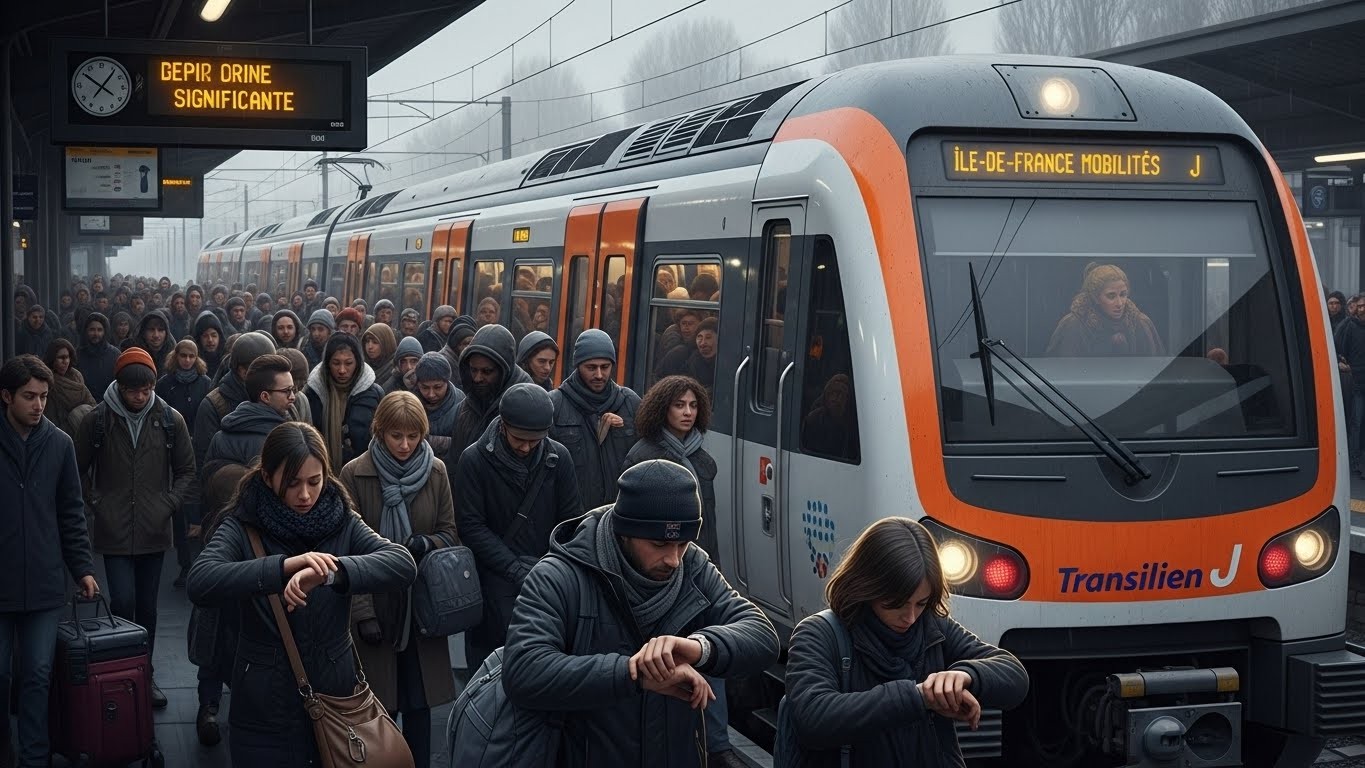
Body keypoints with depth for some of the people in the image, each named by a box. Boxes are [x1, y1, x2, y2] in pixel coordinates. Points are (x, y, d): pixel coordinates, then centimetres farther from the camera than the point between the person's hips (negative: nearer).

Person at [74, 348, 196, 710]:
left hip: (154, 530, 2)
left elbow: (186, 471, 10)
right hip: (114, 531, -2)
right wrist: (95, 504, -1)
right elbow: (78, 471, 7)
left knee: (147, 607, 10)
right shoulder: (96, 421, -5)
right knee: (123, 602, -10)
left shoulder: (170, 420, 0)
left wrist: (169, 504, -1)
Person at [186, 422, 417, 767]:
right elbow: (199, 583, -24)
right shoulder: (242, 528, -6)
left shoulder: (342, 522, 0)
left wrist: (331, 572, -34)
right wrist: (285, 565, -37)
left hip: (336, 698, 2)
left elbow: (403, 564, -17)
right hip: (265, 711, -2)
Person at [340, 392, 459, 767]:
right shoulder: (355, 474, -8)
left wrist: (426, 543, -16)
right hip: (375, 604, -2)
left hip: (421, 605, 2)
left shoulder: (436, 471, 1)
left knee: (419, 703, 6)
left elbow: (450, 533, 8)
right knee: (380, 706, 1)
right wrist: (363, 613, -13)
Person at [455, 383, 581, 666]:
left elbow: (571, 521, 5)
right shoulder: (475, 459, -7)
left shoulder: (558, 457, 1)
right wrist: (516, 570, -15)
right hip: (495, 577, -2)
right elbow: (471, 526, -9)